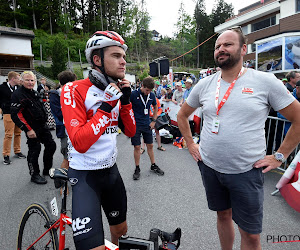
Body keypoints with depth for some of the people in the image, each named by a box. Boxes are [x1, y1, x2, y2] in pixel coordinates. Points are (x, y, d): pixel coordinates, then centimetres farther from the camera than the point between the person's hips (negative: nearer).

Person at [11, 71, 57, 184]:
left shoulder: (35, 93, 13)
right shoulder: (18, 95, -14)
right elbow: (15, 114, -20)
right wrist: (28, 129, -22)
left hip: (43, 126, 9)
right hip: (32, 129, -8)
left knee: (51, 145, 12)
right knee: (34, 151, -1)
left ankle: (47, 170, 28)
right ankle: (34, 175, 17)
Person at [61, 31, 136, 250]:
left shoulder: (116, 90, 5)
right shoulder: (75, 90, -16)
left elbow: (130, 132, 1)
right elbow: (80, 143, -26)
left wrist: (126, 99, -11)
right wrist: (107, 106, -27)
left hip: (111, 170, 7)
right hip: (85, 175, -6)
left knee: (121, 230, 22)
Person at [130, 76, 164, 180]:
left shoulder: (152, 95, 1)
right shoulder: (134, 94, -12)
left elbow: (155, 107, 17)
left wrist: (153, 121, 10)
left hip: (147, 124, 4)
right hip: (136, 125, -3)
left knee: (150, 145, 10)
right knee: (137, 147, 2)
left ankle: (153, 166, 26)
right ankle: (137, 169, 17)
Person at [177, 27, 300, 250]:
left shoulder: (265, 81, -8)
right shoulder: (204, 85, 2)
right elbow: (182, 115, 15)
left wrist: (279, 156, -5)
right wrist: (190, 143, 8)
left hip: (247, 172, -3)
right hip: (209, 167, 3)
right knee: (223, 215, 22)